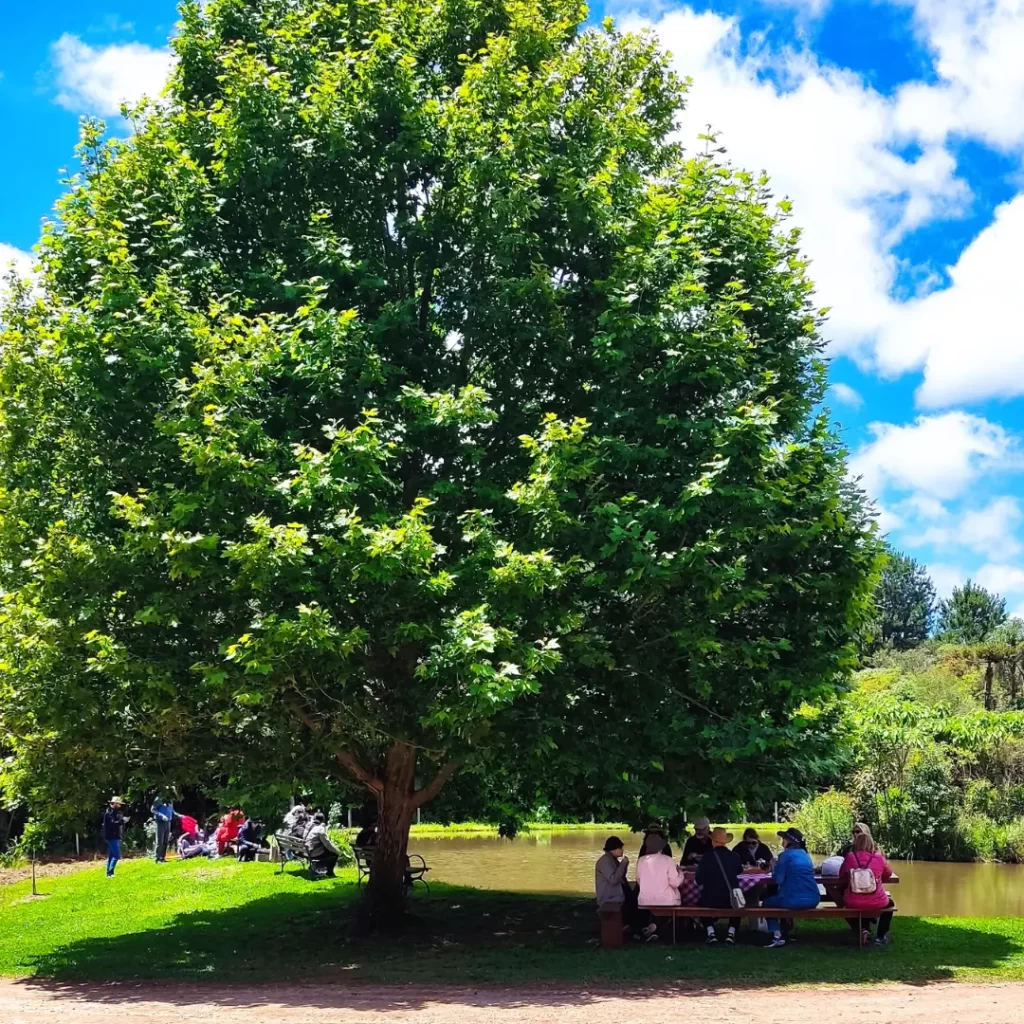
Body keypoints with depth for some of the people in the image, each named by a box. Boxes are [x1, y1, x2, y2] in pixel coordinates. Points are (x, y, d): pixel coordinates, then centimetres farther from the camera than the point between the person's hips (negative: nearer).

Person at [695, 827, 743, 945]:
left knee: (702, 904, 32)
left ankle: (711, 933, 11)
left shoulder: (706, 858, -11)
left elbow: (698, 881, -6)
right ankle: (731, 933, 14)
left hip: (711, 900, -2)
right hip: (731, 900, 2)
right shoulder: (735, 856, -2)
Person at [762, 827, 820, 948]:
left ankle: (777, 936, 5)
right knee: (776, 896, 35)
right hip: (813, 900, 7)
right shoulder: (806, 855, 16)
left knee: (767, 903, 20)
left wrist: (774, 868, 10)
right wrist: (779, 869, 26)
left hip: (795, 900, -7)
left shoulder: (786, 855, -6)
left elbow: (778, 879, -9)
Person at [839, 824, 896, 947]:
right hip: (876, 903, 0)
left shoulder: (849, 857, -4)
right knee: (889, 903, 35)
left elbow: (842, 877, 10)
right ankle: (881, 936, 31)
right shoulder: (878, 858, -6)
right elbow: (888, 874, 14)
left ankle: (863, 931, 19)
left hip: (853, 904, 0)